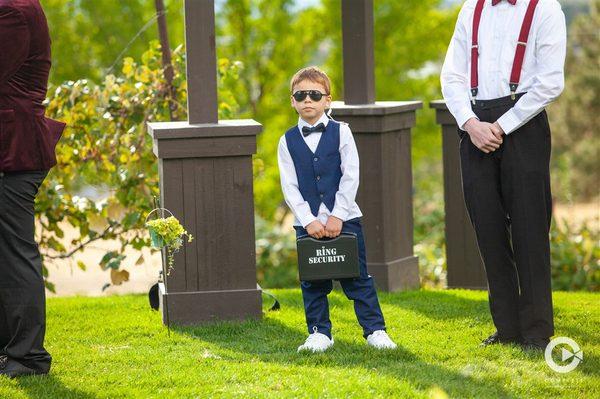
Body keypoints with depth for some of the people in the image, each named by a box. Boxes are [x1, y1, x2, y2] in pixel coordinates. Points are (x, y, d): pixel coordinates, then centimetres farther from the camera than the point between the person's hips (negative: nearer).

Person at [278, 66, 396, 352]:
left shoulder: (341, 133, 1)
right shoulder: (288, 141, 5)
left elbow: (351, 177, -4)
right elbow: (289, 187, 0)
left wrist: (337, 216, -13)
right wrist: (308, 220, -11)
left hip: (344, 218, -1)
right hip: (308, 223, 2)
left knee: (357, 277, 0)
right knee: (313, 282, 4)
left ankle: (375, 330, 5)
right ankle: (319, 333, 14)